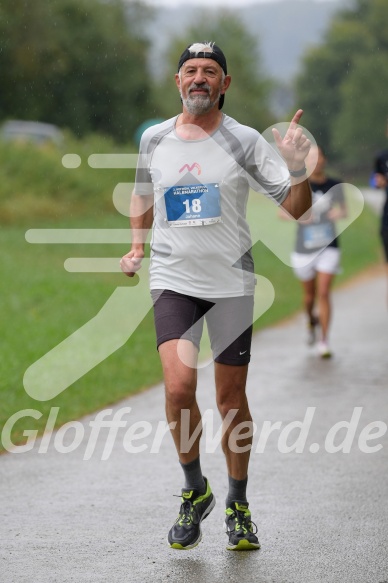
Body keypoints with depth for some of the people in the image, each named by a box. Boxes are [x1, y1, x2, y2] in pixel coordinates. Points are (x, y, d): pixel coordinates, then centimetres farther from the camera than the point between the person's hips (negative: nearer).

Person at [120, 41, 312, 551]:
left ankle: (238, 506, 22)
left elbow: (295, 207, -4)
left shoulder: (245, 142, -3)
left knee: (232, 397, 4)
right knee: (178, 386, -18)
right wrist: (137, 246, 11)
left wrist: (297, 168, -22)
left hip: (231, 283, -1)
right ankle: (195, 491, 5)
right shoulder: (154, 139, 5)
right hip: (173, 280, 1)